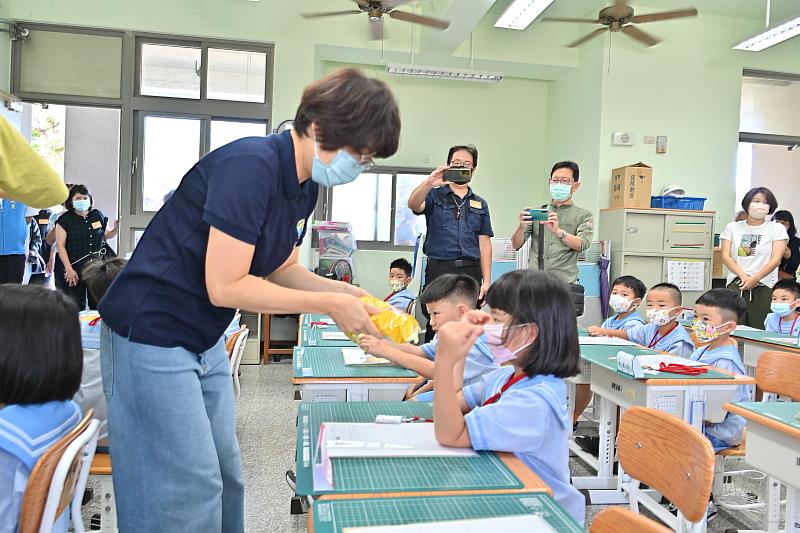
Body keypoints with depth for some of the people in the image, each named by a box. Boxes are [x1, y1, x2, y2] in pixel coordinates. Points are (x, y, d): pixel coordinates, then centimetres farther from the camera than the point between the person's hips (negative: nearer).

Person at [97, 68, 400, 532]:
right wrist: (329, 305, -20)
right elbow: (224, 286, -26)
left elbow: (280, 269, 11)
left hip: (206, 339, 9)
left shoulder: (306, 184, 3)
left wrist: (345, 293, -5)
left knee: (225, 479, 15)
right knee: (188, 496, -1)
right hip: (152, 335, -8)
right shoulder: (251, 165, -25)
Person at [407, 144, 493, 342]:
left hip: (471, 272, 3)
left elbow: (484, 243, 12)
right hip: (439, 270, -3)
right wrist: (428, 183, -34)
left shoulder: (480, 204, 16)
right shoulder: (435, 195, 7)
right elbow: (414, 205, -15)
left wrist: (486, 281, 4)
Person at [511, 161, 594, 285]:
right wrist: (521, 227, -13)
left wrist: (559, 231, -25)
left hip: (565, 282, -1)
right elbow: (516, 245, 7)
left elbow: (581, 245, -7)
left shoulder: (584, 215, 10)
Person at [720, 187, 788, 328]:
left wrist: (755, 278, -16)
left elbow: (776, 259, -2)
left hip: (764, 286, -1)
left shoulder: (777, 229, 9)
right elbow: (726, 256, 3)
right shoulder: (732, 227, 12)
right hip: (736, 285, 1)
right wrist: (743, 276, -12)